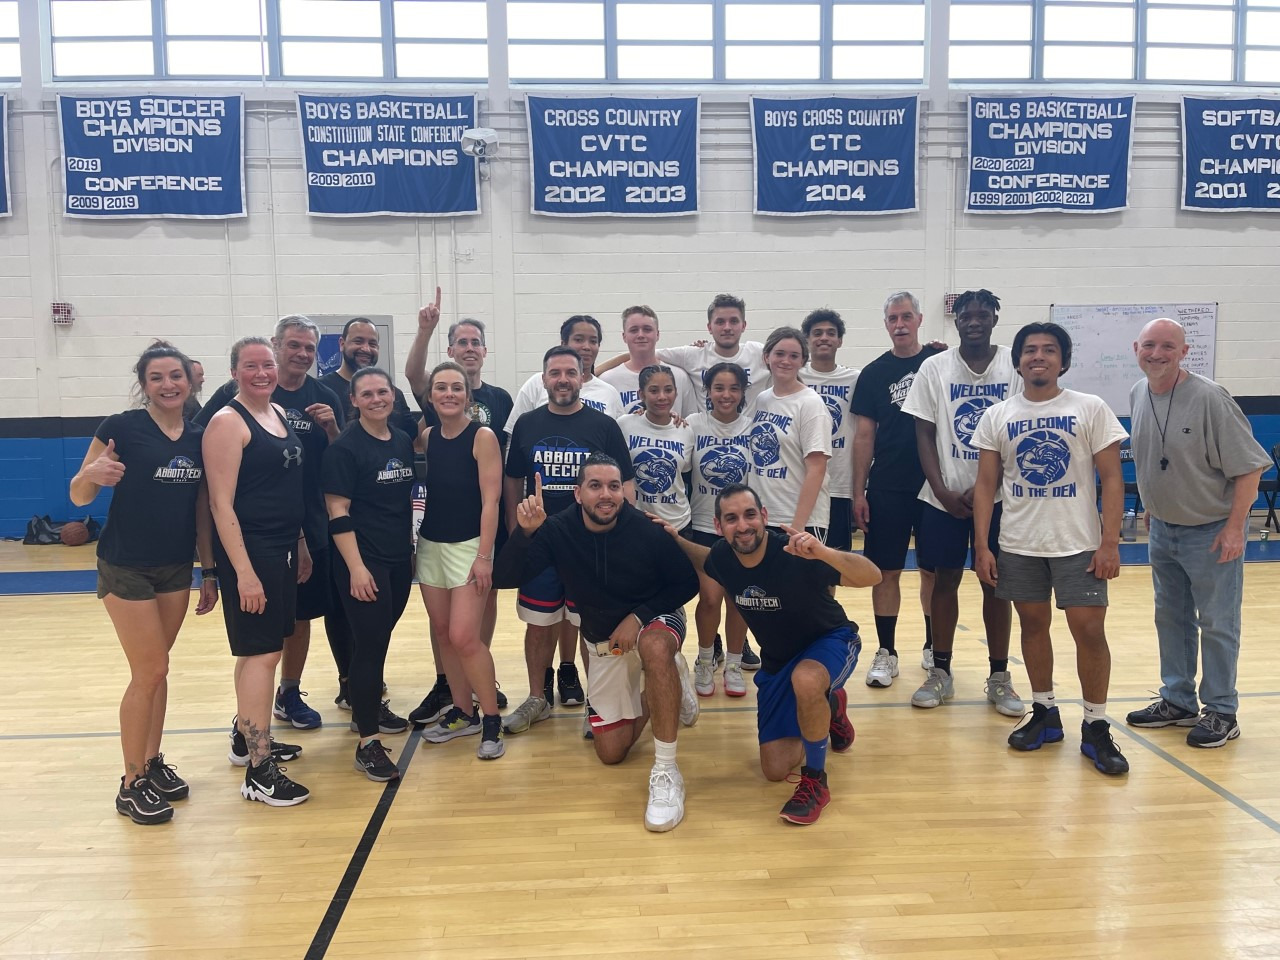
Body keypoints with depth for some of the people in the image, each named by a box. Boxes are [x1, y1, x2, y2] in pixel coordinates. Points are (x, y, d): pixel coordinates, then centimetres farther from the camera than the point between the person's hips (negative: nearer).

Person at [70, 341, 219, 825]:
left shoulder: (199, 438, 4)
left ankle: (153, 763, 27)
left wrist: (210, 572, 10)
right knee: (149, 672, -2)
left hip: (176, 569, 5)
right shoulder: (121, 428, -11)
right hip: (126, 568, -5)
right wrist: (92, 474, -31)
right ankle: (132, 784, 12)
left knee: (156, 669, 13)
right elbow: (79, 497, -9)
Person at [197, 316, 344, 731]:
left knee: (300, 612, 12)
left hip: (308, 526, 3)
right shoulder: (240, 392, -5)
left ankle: (289, 694, 29)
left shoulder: (324, 398, 5)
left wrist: (331, 426, -13)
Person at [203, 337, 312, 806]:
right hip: (248, 550, -8)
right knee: (262, 653, -7)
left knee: (260, 648, 17)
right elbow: (221, 503, -16)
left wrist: (301, 544, 15)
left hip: (283, 549, 8)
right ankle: (259, 771, -2)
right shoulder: (228, 422, -11)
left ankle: (246, 736, 33)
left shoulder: (280, 413, 12)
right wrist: (243, 571, -21)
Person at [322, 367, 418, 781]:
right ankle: (367, 743, -1)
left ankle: (369, 708, 36)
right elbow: (338, 511, -14)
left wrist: (410, 549, 14)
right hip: (363, 560, -6)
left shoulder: (403, 441, 8)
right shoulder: (345, 448, -10)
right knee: (369, 643, -6)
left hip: (399, 559, 6)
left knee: (380, 638, 17)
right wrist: (356, 566, -19)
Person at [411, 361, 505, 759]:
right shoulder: (427, 437, 6)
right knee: (443, 635, 10)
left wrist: (484, 556, -17)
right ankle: (463, 713, 25)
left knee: (464, 637, -11)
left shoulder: (482, 437, -11)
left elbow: (490, 499, -14)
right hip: (430, 545, 6)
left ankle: (491, 719, 4)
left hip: (469, 546, -6)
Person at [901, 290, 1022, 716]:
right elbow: (924, 434, 1)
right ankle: (940, 673, 18)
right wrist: (943, 491, -8)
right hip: (944, 496, 1)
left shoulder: (1014, 366, -1)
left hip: (997, 496, 0)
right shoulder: (935, 368, 1)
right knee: (945, 579, 6)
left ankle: (999, 677, 16)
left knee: (995, 582, 6)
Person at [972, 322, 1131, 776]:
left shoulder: (1091, 409, -2)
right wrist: (981, 546, -2)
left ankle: (1096, 727, 10)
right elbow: (986, 485, 5)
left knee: (1090, 631, -4)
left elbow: (1111, 477, -3)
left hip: (1078, 544, -2)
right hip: (1018, 546, 2)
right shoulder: (996, 417, 3)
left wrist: (1110, 543, -11)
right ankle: (1044, 714, 26)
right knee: (1033, 623, 11)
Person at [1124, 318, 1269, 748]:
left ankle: (1221, 712, 17)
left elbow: (1249, 466, -18)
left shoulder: (1209, 398, -21)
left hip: (1211, 530, -7)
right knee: (1171, 619, 16)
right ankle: (1178, 702, 30)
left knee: (1217, 624, 4)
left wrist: (1234, 528, -19)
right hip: (1162, 528, 7)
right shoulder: (1138, 394, 0)